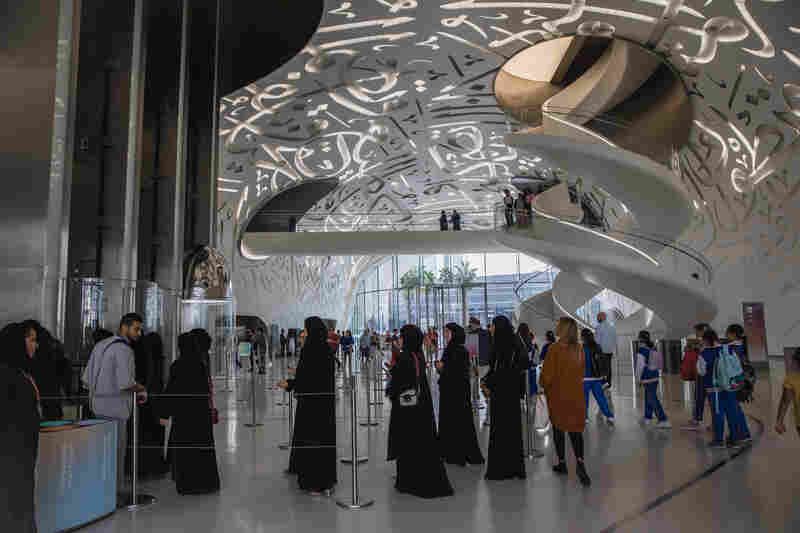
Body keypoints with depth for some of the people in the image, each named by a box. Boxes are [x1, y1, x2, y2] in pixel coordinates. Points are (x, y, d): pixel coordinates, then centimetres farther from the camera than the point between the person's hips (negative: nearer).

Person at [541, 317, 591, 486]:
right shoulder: (579, 349, 0)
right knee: (575, 429, 7)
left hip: (558, 394, -4)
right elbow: (582, 372, 9)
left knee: (558, 428, 11)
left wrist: (544, 385, 7)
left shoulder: (554, 348, -16)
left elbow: (547, 374, -12)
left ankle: (562, 463, 19)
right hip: (576, 394, 4)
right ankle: (579, 461, -11)